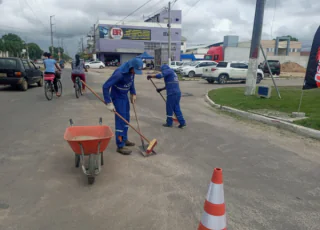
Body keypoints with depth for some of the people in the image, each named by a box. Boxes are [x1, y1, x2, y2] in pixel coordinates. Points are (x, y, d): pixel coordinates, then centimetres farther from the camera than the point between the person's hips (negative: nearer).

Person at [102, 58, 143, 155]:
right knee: (120, 120, -8)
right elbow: (105, 87, -29)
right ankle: (120, 146, 0)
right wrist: (109, 103, -30)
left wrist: (133, 93, 5)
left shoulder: (131, 70, -7)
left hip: (125, 96, 8)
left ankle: (124, 140, 30)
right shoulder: (119, 73, -31)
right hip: (117, 97, -8)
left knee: (126, 119, 15)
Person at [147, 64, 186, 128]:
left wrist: (150, 76, -6)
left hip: (172, 93, -9)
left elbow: (160, 75, -16)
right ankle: (182, 123, 9)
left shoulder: (168, 70, -1)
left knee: (169, 108, 3)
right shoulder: (172, 73, 26)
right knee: (176, 108, 11)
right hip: (177, 93, 9)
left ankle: (169, 123, 13)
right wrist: (161, 89, 32)